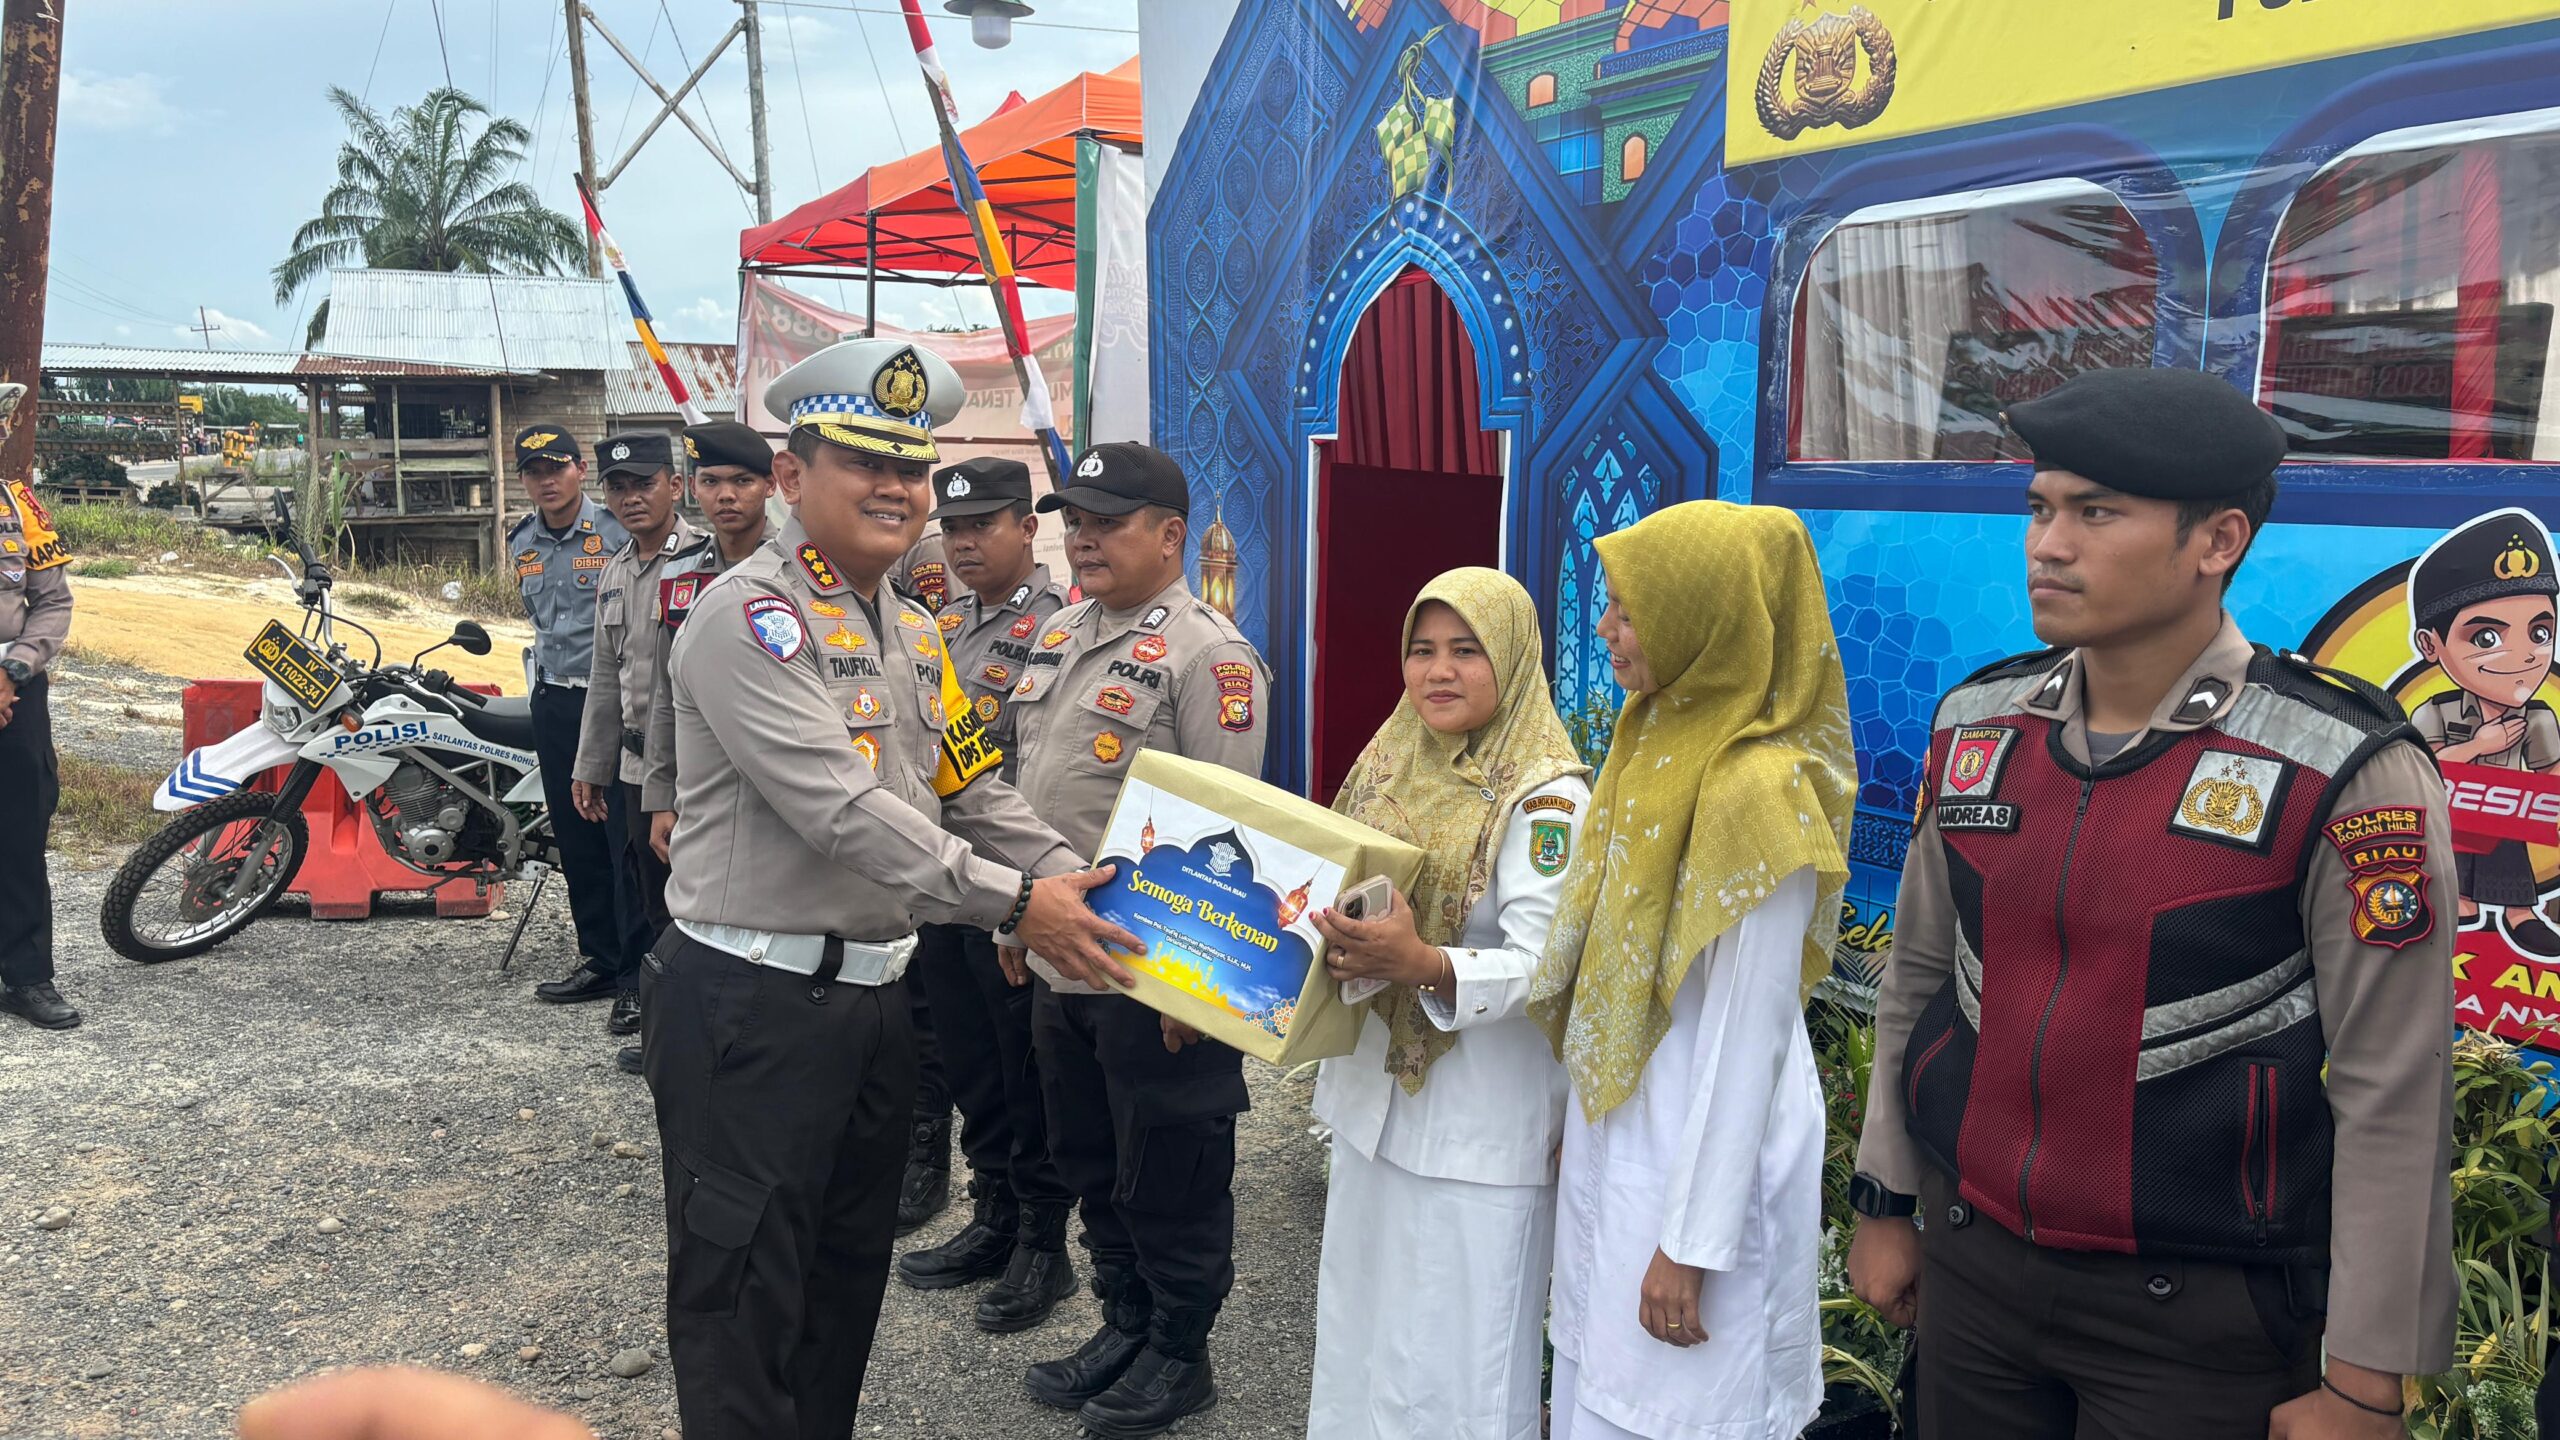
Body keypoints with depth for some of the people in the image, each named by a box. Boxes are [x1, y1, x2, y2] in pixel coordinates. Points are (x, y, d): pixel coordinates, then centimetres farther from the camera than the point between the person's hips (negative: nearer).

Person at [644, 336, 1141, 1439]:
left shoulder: (915, 633, 13)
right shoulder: (749, 615, -15)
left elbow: (976, 797, 13)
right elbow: (844, 809, -24)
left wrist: (1083, 889, -1)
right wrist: (1016, 904, -22)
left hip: (874, 996, 9)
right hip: (750, 1005, -8)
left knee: (848, 1273, 20)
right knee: (743, 1291, 3)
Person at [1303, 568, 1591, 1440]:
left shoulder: (1544, 797, -15)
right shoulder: (1394, 762, 7)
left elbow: (1543, 968, -23)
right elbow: (1341, 899, 16)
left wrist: (1425, 966, -37)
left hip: (1477, 1127, -7)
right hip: (1374, 1090, 7)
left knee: (1451, 1369, 3)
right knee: (1362, 1333, 19)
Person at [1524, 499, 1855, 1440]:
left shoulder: (1756, 789, -22)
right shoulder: (1663, 746, 6)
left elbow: (1746, 1036, -21)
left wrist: (1692, 1243, -18)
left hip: (1696, 1154, -8)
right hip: (1618, 1134, 8)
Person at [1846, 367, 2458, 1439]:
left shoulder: (2346, 773, -15)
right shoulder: (1974, 727, 0)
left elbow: (2391, 1098, -13)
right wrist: (1885, 1203, 12)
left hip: (2197, 1312, -4)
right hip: (1969, 1265, 4)